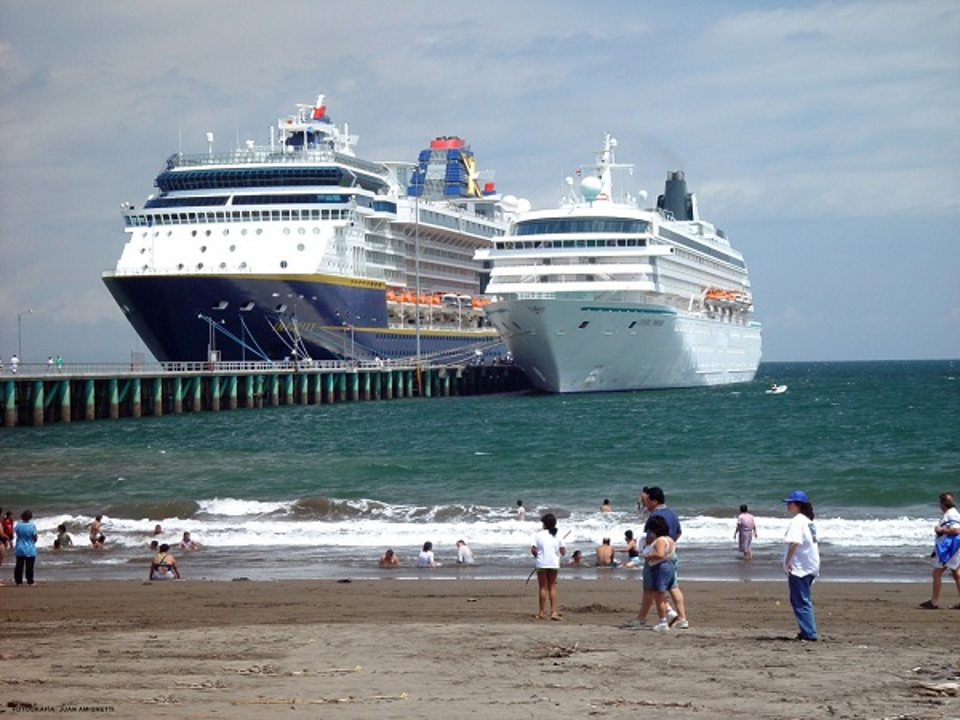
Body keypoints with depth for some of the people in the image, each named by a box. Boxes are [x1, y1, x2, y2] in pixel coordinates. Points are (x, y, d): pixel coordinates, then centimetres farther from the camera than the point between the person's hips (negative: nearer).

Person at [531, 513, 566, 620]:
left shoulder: (539, 534, -5)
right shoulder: (558, 536, 2)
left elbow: (533, 550, -11)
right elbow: (563, 552, 0)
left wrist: (536, 555, 10)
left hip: (542, 564, -2)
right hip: (554, 564, 2)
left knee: (543, 587, 5)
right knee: (552, 587, 11)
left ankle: (542, 612, 7)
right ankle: (554, 612, 3)